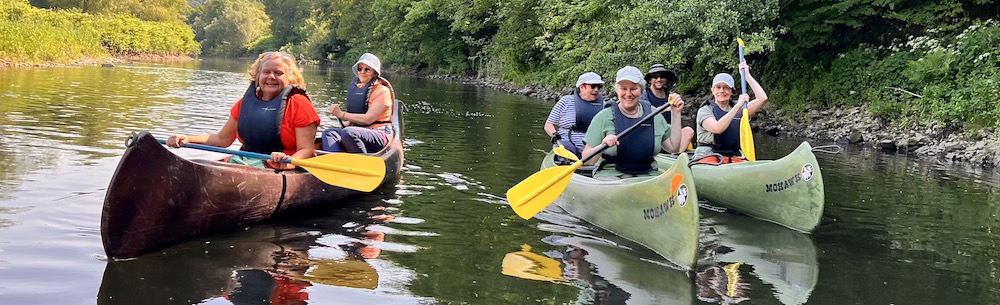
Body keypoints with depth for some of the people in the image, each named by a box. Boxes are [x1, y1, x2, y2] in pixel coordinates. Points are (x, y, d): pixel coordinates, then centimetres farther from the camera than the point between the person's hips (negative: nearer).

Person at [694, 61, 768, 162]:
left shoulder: (739, 109, 18)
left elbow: (762, 98, 5)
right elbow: (716, 128, -18)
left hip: (734, 159, 5)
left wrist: (747, 75, 7)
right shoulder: (705, 110, 3)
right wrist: (738, 105, -15)